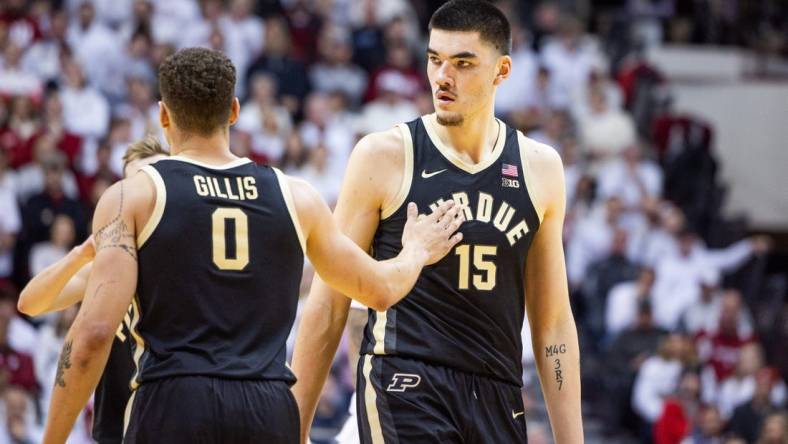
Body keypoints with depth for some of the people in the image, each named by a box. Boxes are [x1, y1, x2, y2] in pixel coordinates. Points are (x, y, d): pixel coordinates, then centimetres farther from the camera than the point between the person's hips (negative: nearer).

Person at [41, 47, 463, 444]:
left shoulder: (132, 197, 2)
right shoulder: (296, 198, 13)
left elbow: (94, 331, -8)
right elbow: (380, 289, 27)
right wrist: (417, 253, 49)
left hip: (171, 408, -3)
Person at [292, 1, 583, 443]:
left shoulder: (539, 167, 8)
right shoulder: (384, 156, -2)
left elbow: (553, 322, 13)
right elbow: (329, 306, 1)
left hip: (498, 402, 5)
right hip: (405, 386, -5)